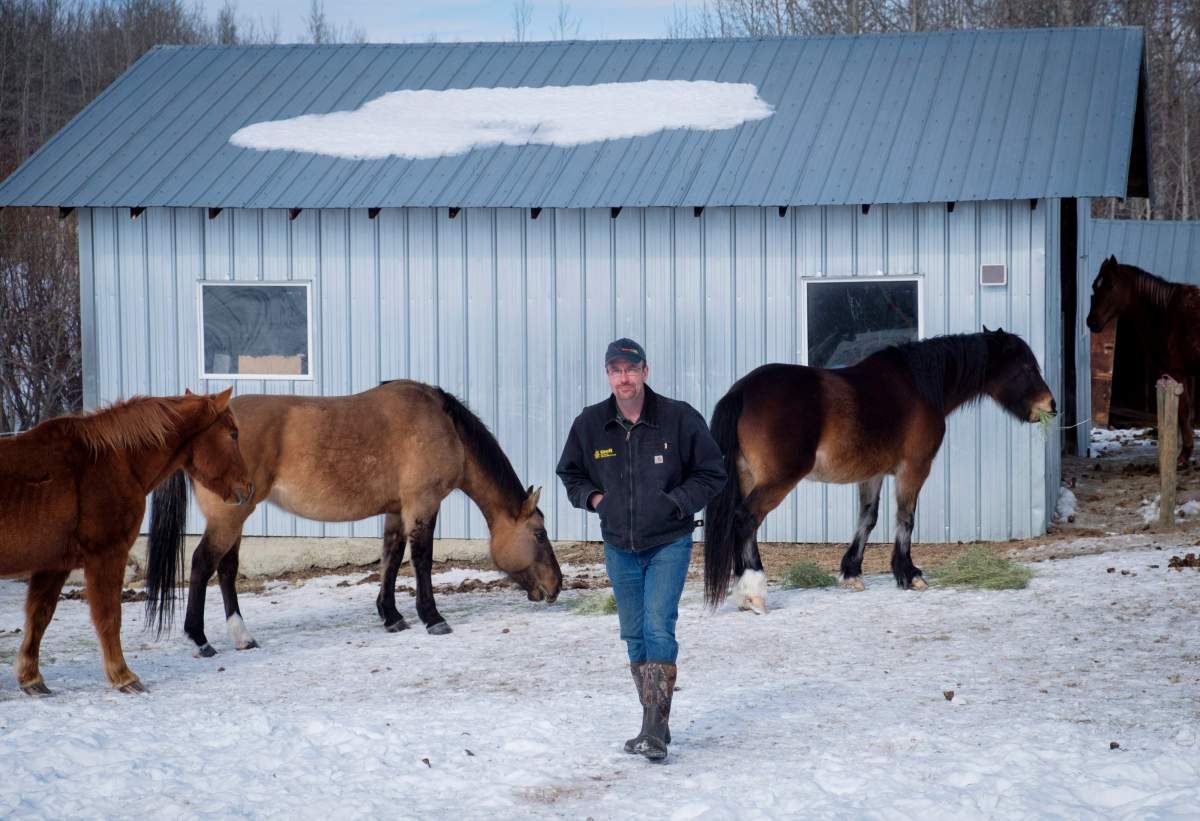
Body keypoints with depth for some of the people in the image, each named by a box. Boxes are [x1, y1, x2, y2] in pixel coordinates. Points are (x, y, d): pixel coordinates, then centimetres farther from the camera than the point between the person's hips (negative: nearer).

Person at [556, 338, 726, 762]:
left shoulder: (679, 419, -9)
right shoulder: (590, 424, 0)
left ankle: (655, 732, -19)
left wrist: (676, 502, -12)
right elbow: (570, 474, 18)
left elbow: (712, 473, 0)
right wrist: (592, 497, -1)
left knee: (658, 627, -17)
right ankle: (655, 723, 21)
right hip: (619, 548, 4)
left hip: (669, 544, -4)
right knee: (635, 636, 10)